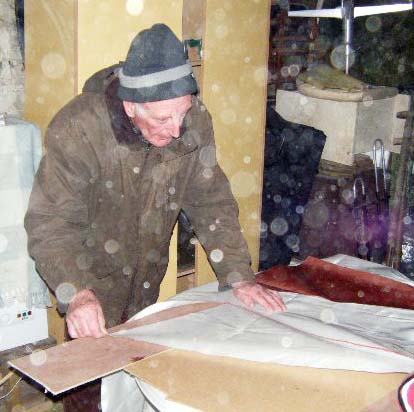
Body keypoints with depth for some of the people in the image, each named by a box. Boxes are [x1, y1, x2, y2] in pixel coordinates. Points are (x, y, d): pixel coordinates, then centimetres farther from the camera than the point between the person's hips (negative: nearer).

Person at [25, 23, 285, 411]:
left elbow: (211, 202, -10)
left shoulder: (194, 121, -17)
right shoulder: (76, 128, -28)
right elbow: (50, 223, -28)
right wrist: (78, 293, -44)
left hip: (148, 282, 4)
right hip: (94, 280, -3)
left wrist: (239, 276, -18)